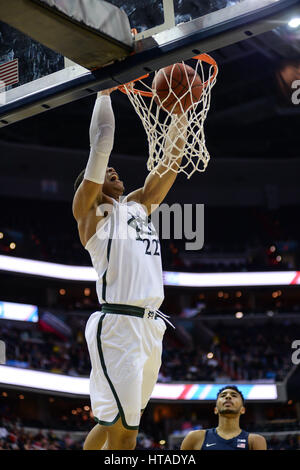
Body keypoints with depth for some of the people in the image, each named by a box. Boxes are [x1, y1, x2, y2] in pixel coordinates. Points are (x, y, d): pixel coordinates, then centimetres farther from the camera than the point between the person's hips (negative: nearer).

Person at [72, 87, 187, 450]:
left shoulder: (139, 204, 23)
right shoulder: (89, 209, 4)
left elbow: (170, 159, 21)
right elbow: (102, 143, -4)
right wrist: (105, 92, 4)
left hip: (151, 328, 8)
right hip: (117, 325, -8)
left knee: (111, 424, 15)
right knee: (123, 435, -13)